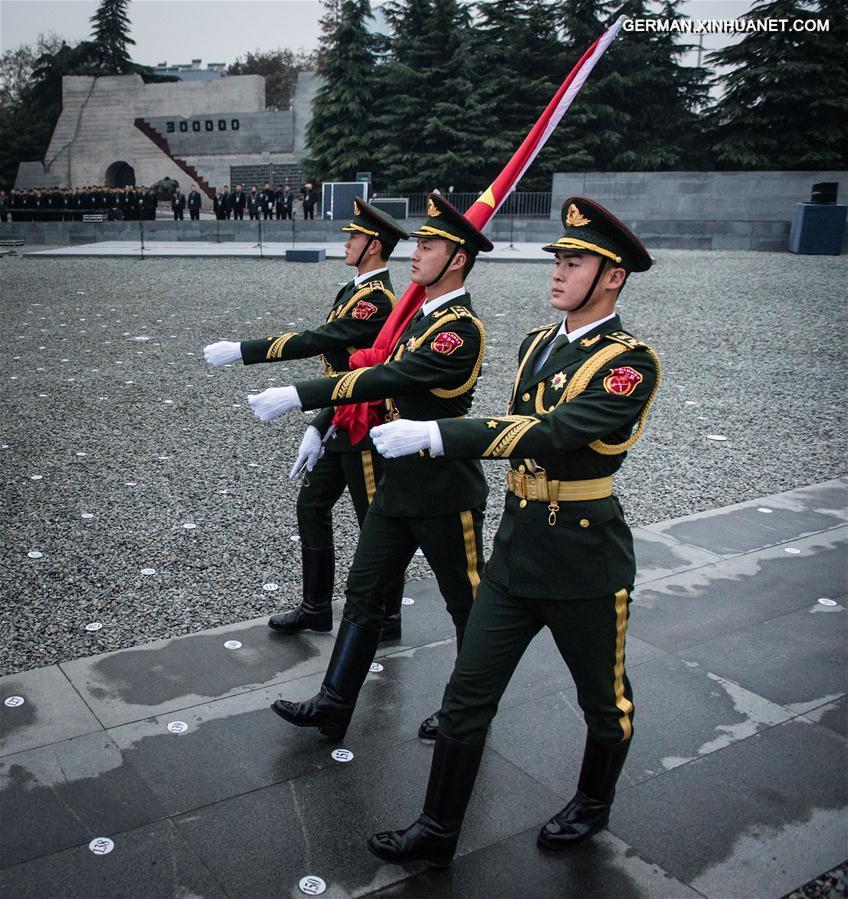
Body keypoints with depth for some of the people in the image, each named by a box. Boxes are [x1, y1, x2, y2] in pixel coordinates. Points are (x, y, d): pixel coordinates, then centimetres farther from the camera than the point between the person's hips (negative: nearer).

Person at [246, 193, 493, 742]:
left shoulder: (462, 327, -20)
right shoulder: (424, 316, 11)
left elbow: (388, 380, -28)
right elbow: (386, 380, 16)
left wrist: (295, 397, -27)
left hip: (445, 490, -9)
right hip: (398, 483, 9)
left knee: (468, 604, 10)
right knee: (363, 593, 12)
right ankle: (334, 708, 22)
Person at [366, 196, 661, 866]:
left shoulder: (631, 363, -17)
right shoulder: (536, 344, 6)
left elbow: (552, 433, -32)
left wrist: (433, 434, -37)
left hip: (586, 565, -6)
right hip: (515, 553, 6)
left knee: (605, 699, 18)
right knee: (466, 698, 9)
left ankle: (594, 804, 44)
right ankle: (438, 832, 25)